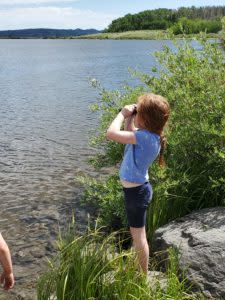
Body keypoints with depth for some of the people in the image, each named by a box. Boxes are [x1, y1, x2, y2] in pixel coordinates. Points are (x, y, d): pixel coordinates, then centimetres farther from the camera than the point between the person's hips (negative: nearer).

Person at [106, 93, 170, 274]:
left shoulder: (145, 137, -29)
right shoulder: (149, 135, -1)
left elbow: (112, 133, -34)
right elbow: (129, 134, 17)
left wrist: (123, 114, -19)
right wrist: (129, 118, 1)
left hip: (136, 192, -10)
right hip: (137, 189, 10)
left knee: (138, 235, 6)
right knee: (137, 233, 26)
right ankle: (138, 268, 45)